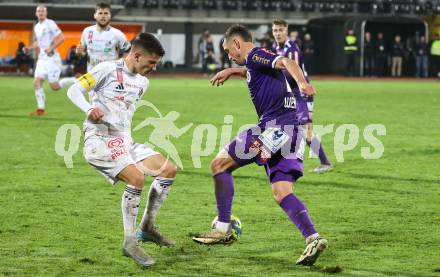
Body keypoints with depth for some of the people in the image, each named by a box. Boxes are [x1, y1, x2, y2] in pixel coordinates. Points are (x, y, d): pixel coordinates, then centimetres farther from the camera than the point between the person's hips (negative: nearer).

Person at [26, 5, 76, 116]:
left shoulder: (50, 24, -9)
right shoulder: (36, 27, 15)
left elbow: (61, 37, -15)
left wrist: (51, 47, -24)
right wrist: (30, 47, 11)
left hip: (52, 59, -7)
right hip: (42, 59, 7)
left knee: (55, 87, -9)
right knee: (37, 82, -5)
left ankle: (76, 80, 10)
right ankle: (41, 109, 0)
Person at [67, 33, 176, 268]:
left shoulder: (142, 82, 15)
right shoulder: (107, 69, -7)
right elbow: (74, 90, -8)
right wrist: (90, 109, -25)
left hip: (124, 142, 8)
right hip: (100, 140, -8)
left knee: (169, 169, 0)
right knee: (136, 177, -28)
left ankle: (147, 227, 13)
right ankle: (130, 242, -16)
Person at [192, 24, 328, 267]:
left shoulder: (254, 55, 0)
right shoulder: (257, 63, 27)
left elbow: (286, 62, -20)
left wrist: (301, 82, -38)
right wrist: (232, 71, 58)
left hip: (274, 126, -9)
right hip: (290, 132, 9)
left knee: (220, 164, 5)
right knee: (282, 193, 1)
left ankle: (223, 229, 5)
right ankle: (313, 238, -19)